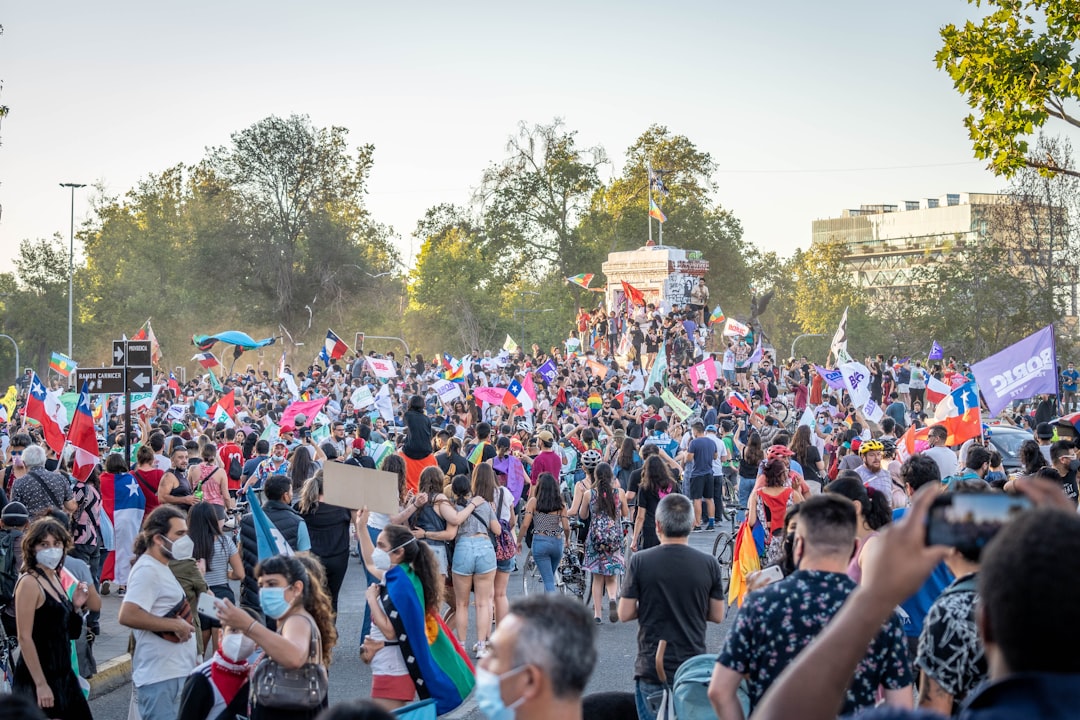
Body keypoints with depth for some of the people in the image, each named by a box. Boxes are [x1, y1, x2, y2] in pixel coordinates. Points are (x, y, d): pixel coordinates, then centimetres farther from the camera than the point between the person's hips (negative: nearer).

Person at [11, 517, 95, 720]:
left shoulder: (55, 578, 11)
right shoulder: (29, 583, -13)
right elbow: (24, 638, -18)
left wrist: (76, 606, 1)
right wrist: (40, 684, -20)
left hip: (63, 674, 8)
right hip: (37, 679, -8)